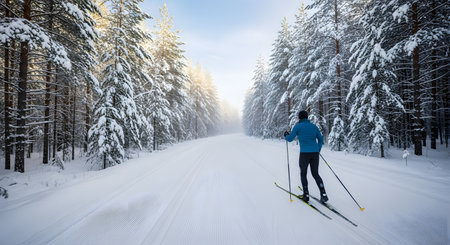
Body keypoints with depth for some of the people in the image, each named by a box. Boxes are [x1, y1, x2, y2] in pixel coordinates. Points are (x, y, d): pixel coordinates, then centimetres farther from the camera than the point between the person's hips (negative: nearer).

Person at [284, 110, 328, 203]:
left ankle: (306, 195, 17)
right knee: (315, 174, 16)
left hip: (304, 153, -4)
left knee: (303, 174, 14)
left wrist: (286, 135, 23)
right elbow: (321, 139, 14)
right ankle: (323, 195, 5)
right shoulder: (314, 126, 10)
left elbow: (290, 139, 2)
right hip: (315, 153, 4)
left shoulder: (298, 126, -3)